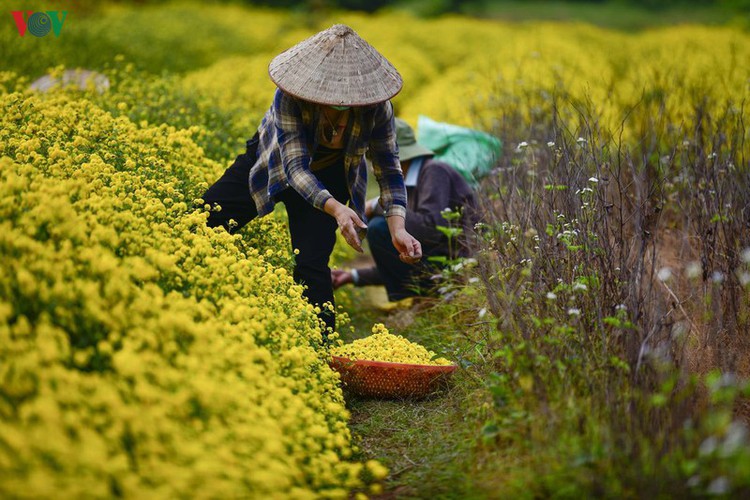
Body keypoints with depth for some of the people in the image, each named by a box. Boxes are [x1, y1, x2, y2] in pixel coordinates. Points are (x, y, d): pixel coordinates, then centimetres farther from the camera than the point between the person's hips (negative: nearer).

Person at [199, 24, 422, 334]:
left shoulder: (377, 107, -29)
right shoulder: (291, 95, -36)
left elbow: (388, 169, -19)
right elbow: (295, 166, -38)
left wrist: (398, 229, -34)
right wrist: (336, 209, -55)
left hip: (326, 180, 0)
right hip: (270, 165, 0)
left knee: (311, 266, -17)